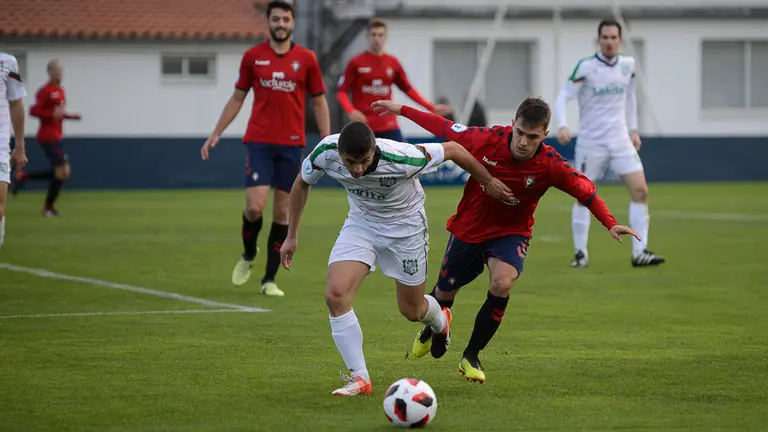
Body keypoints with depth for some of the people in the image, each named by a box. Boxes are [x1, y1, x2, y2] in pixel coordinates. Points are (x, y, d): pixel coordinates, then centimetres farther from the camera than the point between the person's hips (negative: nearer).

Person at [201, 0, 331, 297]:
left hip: (291, 144, 1)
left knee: (282, 212, 2)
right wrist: (216, 134, 8)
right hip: (259, 142, -1)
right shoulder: (253, 57, 4)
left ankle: (269, 279, 11)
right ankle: (248, 255, 18)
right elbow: (237, 98, 13)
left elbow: (319, 102, 8)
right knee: (254, 206, -13)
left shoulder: (306, 59, 3)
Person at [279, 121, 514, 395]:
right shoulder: (325, 152, -27)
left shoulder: (400, 159, -38)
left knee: (411, 310, 11)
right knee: (335, 295, -19)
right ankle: (359, 378, -7)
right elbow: (302, 184, -3)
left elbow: (453, 149, -21)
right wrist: (292, 236, -1)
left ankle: (439, 321, 51)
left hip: (405, 225, -3)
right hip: (361, 221, 3)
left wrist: (489, 182, -8)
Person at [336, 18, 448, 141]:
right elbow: (342, 92, -4)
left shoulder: (393, 63, 7)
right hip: (362, 126, -3)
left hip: (389, 126, 3)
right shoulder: (356, 63, -3)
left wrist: (431, 108, 8)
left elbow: (408, 89, 15)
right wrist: (351, 111, -24)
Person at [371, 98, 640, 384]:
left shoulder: (550, 165, -24)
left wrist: (610, 224, -26)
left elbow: (587, 191, -14)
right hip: (468, 229, 1)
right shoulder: (487, 140, -23)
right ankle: (431, 332, 54)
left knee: (502, 284, -29)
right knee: (444, 293, 15)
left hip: (510, 233, -1)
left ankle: (471, 357, -8)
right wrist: (401, 110, -3)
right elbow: (445, 128, -9)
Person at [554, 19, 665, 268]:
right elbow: (563, 98, -12)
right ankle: (580, 253, 13)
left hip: (620, 140, 4)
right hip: (590, 142, -4)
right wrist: (562, 125, -28)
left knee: (640, 190, -7)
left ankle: (639, 253, -4)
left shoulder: (628, 65, 4)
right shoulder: (586, 67, -11)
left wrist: (633, 129, 17)